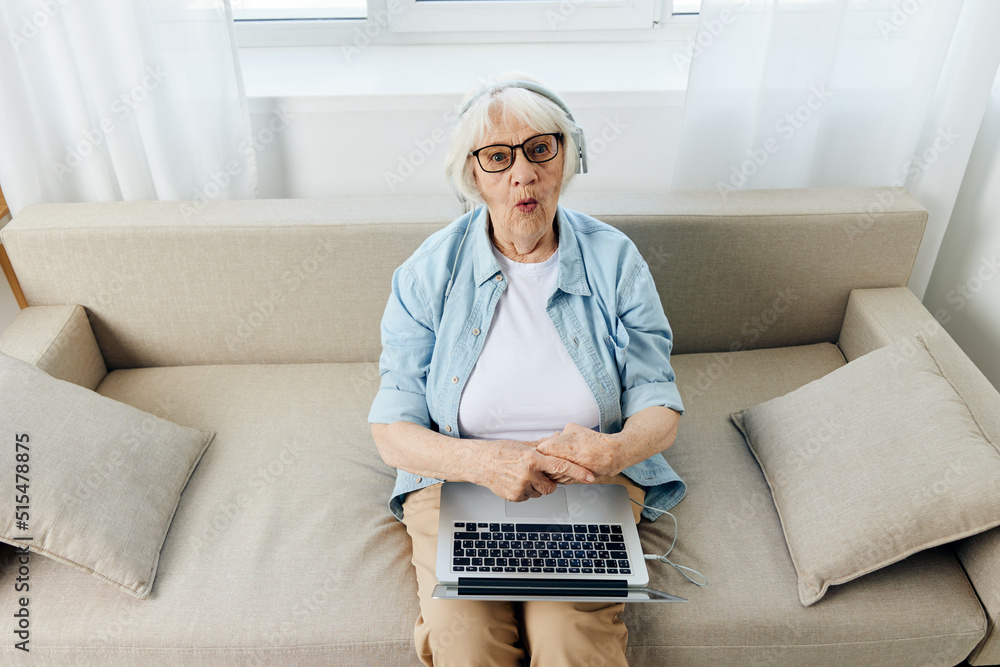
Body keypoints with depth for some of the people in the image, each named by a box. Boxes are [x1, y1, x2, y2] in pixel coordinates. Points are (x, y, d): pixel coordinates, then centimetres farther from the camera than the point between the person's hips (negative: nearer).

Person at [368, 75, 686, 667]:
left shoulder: (614, 259, -2)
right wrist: (482, 461, -25)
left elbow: (660, 407, 0)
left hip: (593, 486, 1)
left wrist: (613, 451, -24)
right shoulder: (431, 270, -4)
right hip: (457, 482, 0)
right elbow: (392, 430, -6)